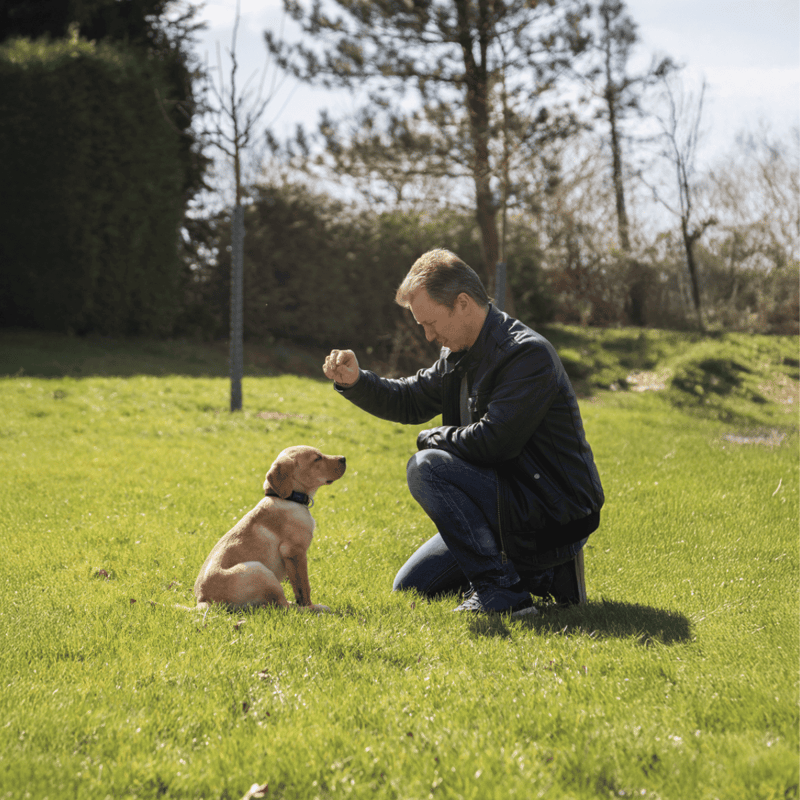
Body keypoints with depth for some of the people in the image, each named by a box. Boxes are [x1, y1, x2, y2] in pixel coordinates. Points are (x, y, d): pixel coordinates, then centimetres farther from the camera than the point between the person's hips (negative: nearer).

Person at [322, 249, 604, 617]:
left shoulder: (529, 353, -21)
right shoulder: (461, 355, 8)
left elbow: (494, 440, -29)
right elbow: (409, 400, 17)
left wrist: (433, 438, -10)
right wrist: (355, 381, -2)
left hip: (556, 515, -10)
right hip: (512, 503, 10)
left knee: (427, 467, -23)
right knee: (411, 587, 12)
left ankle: (500, 590, -19)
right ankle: (546, 575, 12)